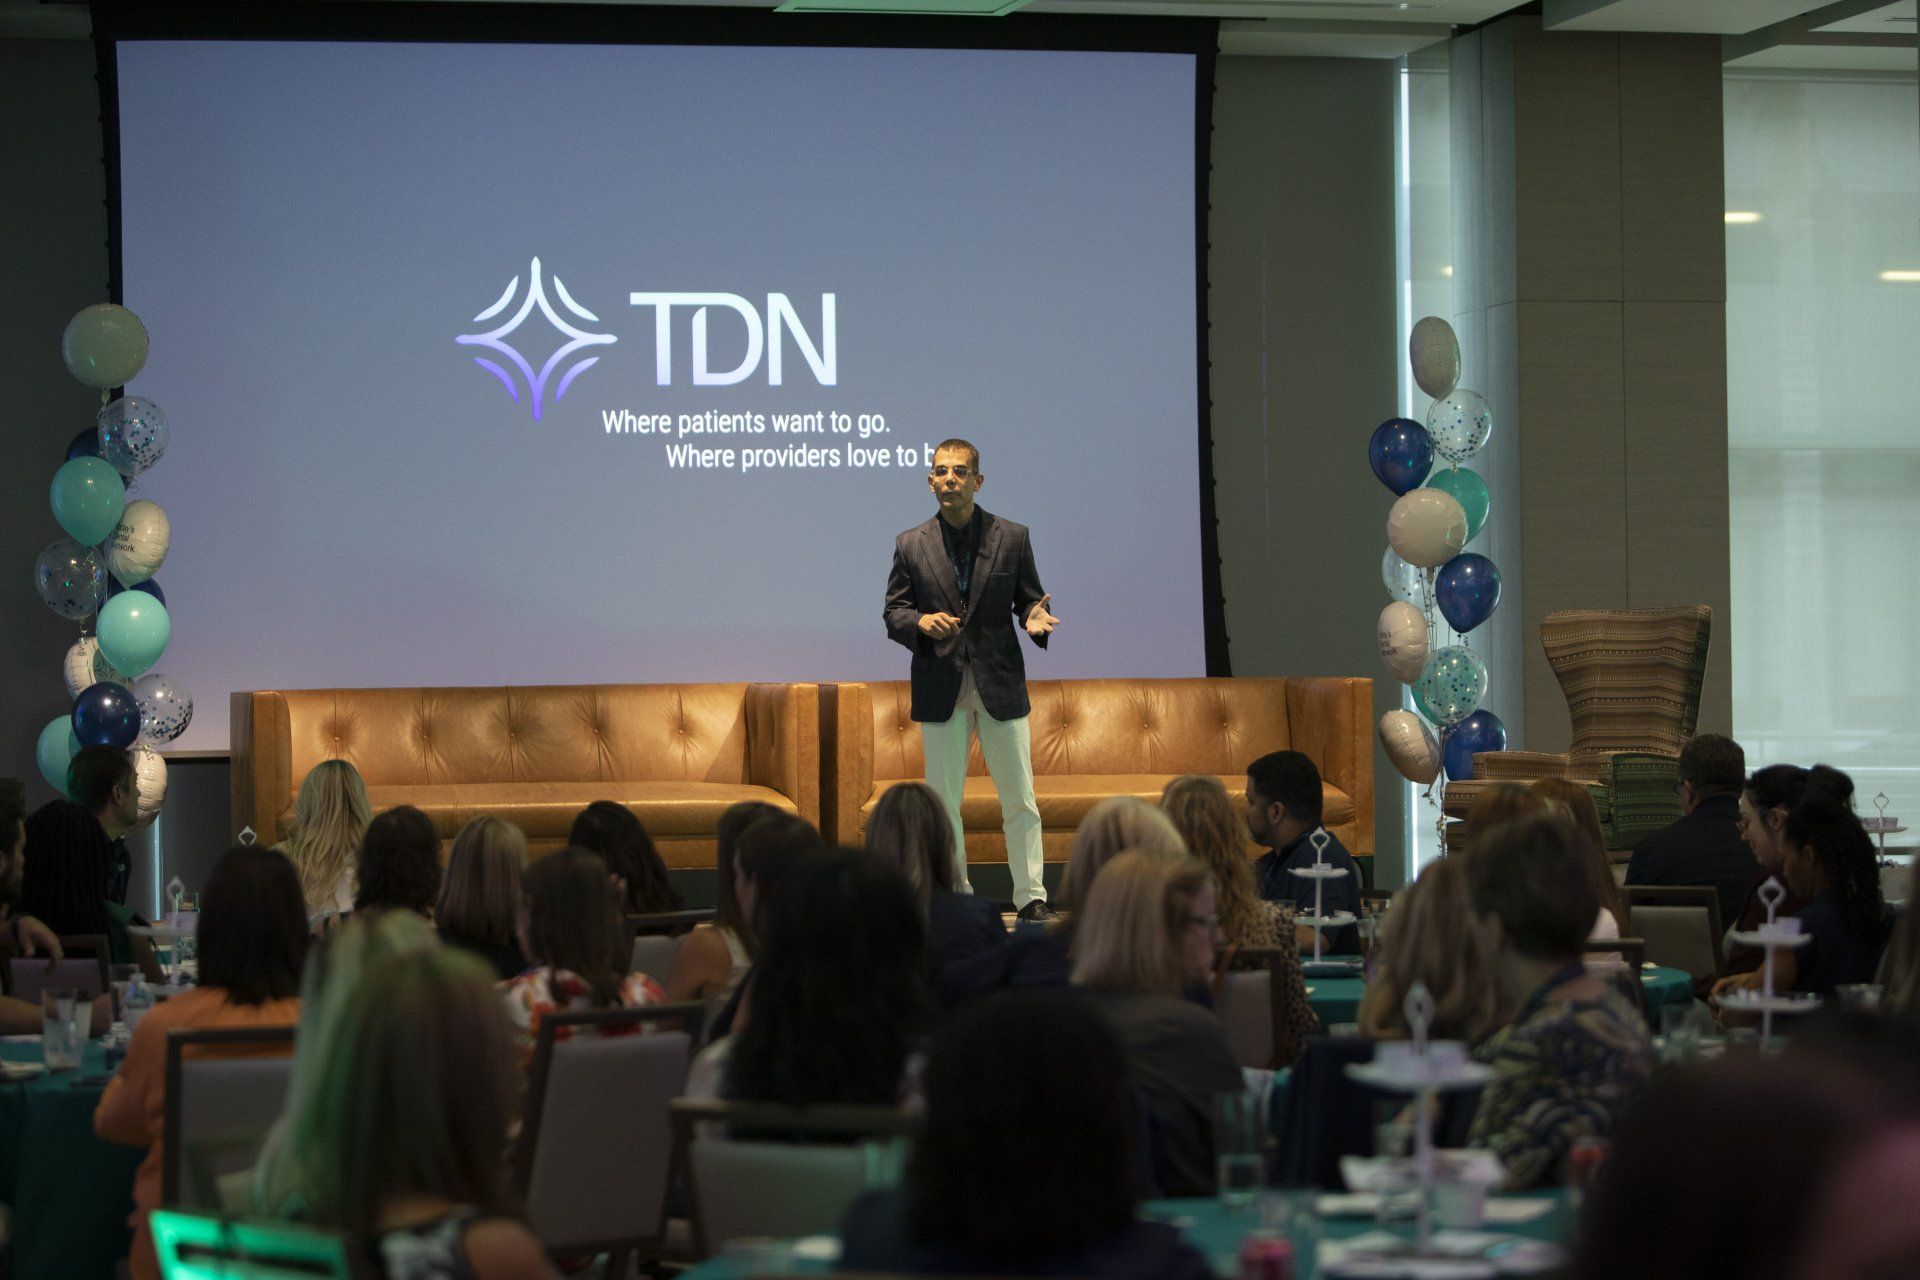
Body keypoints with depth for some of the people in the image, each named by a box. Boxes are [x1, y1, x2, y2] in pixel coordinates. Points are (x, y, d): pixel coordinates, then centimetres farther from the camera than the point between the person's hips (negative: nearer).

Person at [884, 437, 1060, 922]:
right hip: (941, 688, 1)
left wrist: (1034, 619, -15)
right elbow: (892, 613, 6)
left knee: (1020, 799, 0)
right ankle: (955, 897, 13)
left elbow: (1028, 600, 8)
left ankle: (1031, 896, 6)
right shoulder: (911, 545, 4)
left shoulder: (1012, 538, 3)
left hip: (1000, 682, -1)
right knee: (943, 801, 4)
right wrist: (921, 622, -16)